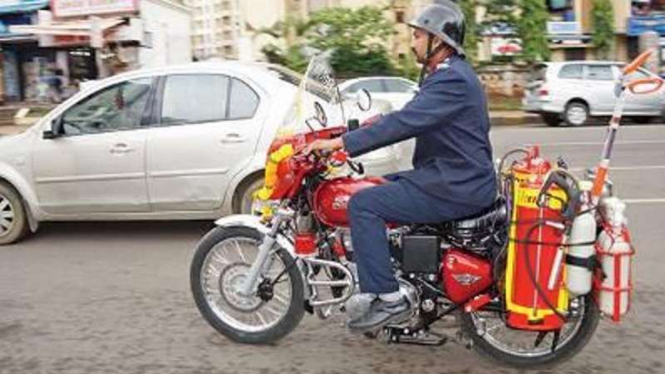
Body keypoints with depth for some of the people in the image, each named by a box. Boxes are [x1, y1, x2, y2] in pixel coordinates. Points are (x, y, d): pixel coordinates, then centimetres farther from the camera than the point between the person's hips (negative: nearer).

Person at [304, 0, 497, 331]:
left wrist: (342, 142, -26)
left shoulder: (452, 79, -18)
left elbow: (405, 123, -27)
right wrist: (373, 124, 14)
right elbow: (410, 119, 24)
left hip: (455, 186, -11)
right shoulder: (447, 74, 17)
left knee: (363, 205, -16)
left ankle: (389, 298, -12)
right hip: (452, 176, 11)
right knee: (377, 188, 20)